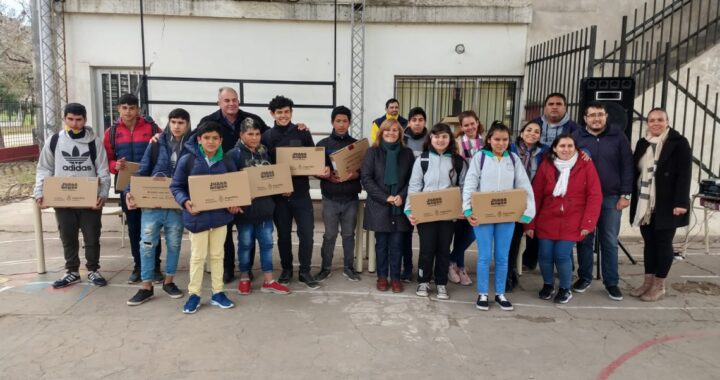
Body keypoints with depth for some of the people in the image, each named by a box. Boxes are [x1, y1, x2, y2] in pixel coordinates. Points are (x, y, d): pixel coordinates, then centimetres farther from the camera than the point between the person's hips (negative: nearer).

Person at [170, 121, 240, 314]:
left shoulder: (227, 162, 0)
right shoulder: (187, 160, -8)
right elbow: (176, 186, -4)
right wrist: (185, 202, -20)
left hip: (220, 215, 3)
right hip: (197, 216, -3)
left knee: (217, 255, 13)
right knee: (197, 256, 7)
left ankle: (218, 293, 25)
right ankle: (194, 294, 21)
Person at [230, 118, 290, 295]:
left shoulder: (264, 152, 9)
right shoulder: (235, 154, -9)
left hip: (264, 205, 5)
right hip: (245, 207, -5)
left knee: (267, 243, 8)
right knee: (245, 243, 8)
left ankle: (268, 281, 16)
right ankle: (244, 278, 24)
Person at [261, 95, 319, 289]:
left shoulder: (303, 133, 3)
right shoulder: (267, 137, 2)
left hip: (301, 192, 0)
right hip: (278, 194, 0)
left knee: (306, 233, -1)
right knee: (283, 234, 11)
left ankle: (305, 271, 14)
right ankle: (286, 269, 27)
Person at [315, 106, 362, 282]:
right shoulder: (323, 144, 3)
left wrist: (352, 175, -19)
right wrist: (330, 177, -20)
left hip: (351, 198, 1)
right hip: (330, 198, -1)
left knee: (349, 234, 10)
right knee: (329, 235, 7)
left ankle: (348, 267, 23)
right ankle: (326, 267, 20)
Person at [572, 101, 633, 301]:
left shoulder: (618, 136, 1)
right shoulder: (576, 137, 0)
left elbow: (627, 166, 1)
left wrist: (625, 194, -3)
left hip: (611, 197, 0)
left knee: (610, 241, 6)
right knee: (584, 240, 8)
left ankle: (611, 282, 16)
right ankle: (584, 277, 22)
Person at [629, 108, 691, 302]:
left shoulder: (679, 142, -5)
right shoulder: (642, 143, 11)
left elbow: (684, 174, -11)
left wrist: (680, 202, -19)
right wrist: (635, 201, 6)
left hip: (666, 205, -5)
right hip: (644, 204, 5)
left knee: (663, 243, 4)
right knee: (649, 243, 11)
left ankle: (659, 285, 13)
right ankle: (648, 282, 21)